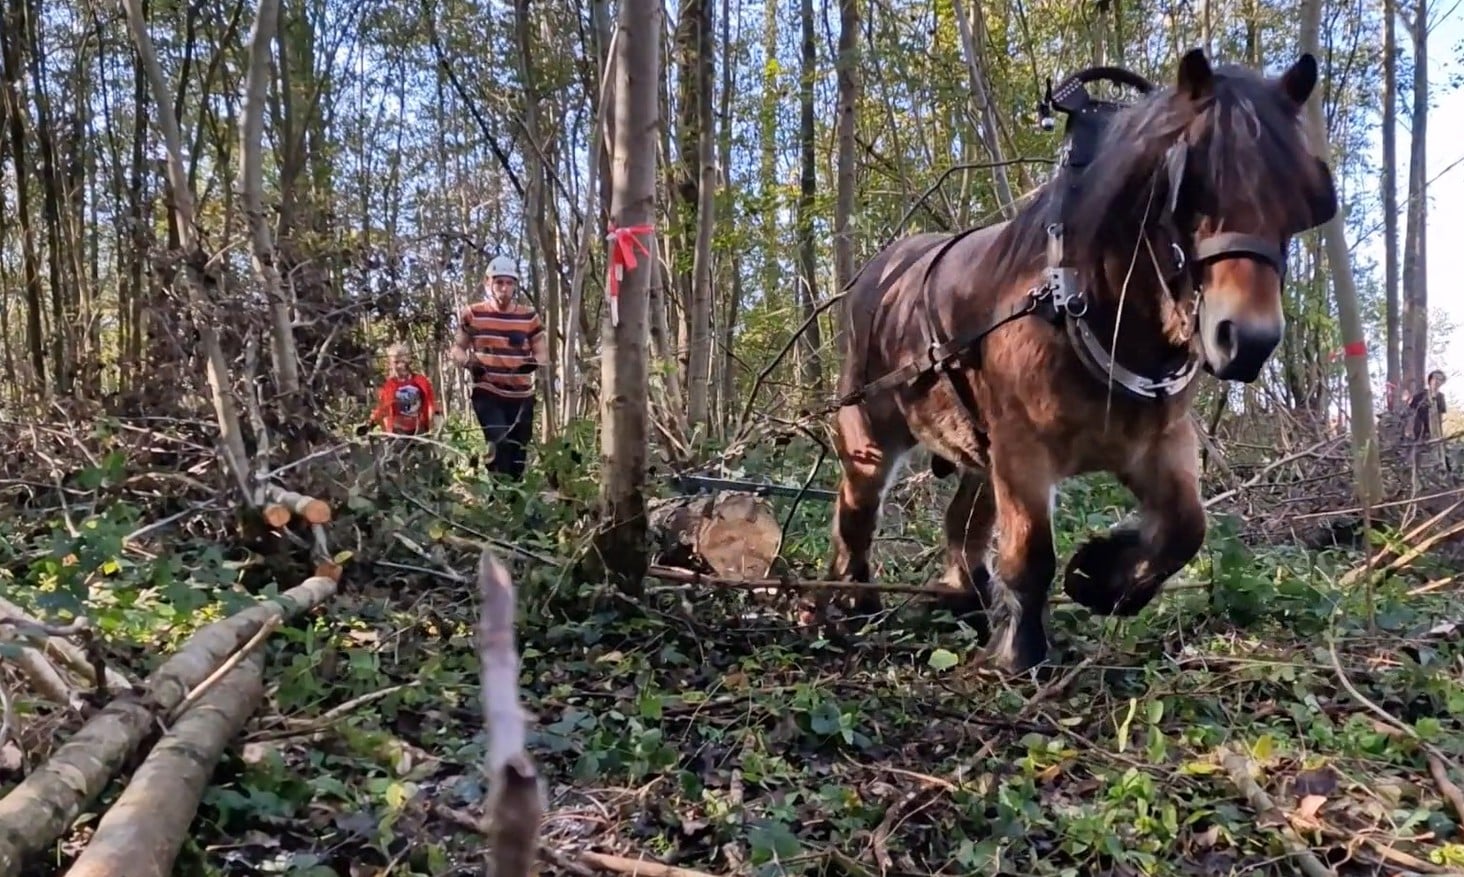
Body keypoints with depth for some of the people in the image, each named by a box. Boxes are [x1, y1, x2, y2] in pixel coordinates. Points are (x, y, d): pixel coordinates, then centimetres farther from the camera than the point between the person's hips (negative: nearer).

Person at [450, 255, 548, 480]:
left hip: (521, 396, 3)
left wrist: (534, 363, -20)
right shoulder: (473, 314, 0)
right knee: (500, 444, -23)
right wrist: (468, 362, -14)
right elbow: (457, 348, 9)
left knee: (518, 456, 8)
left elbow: (543, 352, 5)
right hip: (487, 394, -2)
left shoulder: (529, 315, 2)